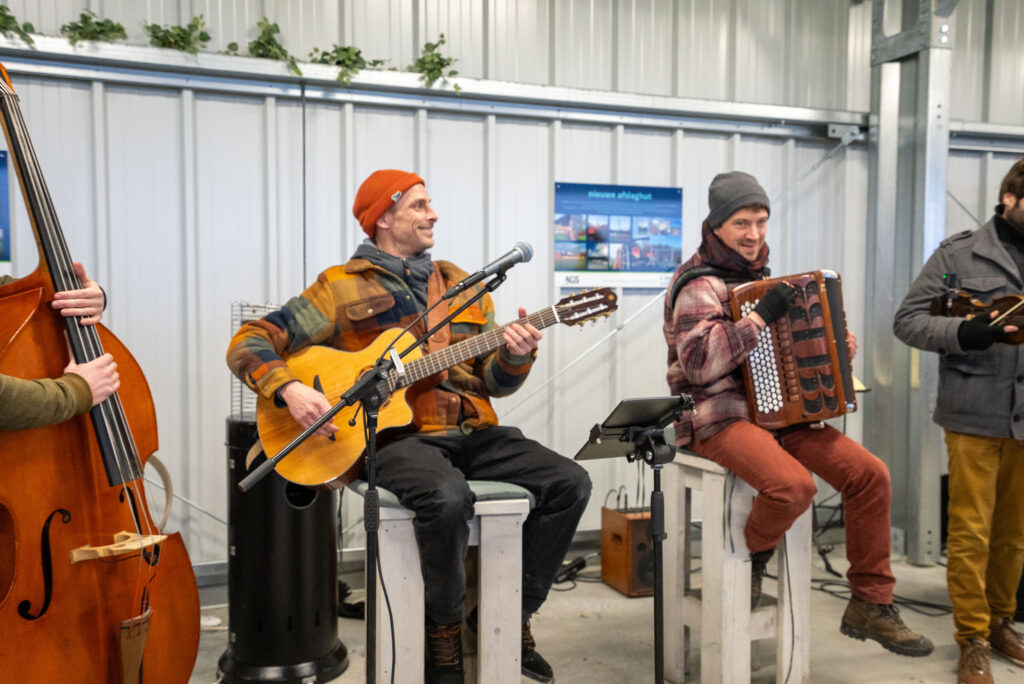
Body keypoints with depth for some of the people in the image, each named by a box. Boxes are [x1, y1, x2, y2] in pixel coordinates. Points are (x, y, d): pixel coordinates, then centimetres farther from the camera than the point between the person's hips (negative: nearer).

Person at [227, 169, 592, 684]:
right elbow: (248, 343, 0)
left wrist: (515, 355, -9)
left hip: (470, 433, 6)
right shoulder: (343, 287, 3)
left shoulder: (463, 287, 18)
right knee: (448, 498, -36)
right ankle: (444, 631, -6)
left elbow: (495, 382, 14)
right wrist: (290, 389, -18)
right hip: (393, 435, -5)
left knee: (569, 483, -12)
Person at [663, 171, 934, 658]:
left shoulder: (761, 276, 18)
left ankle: (870, 605, 7)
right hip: (719, 417, -8)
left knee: (870, 473, -6)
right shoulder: (698, 284, -9)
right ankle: (751, 558, 1)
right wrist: (762, 315, -24)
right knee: (793, 485, -32)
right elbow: (697, 361, -25)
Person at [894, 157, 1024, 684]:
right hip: (975, 416, -4)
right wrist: (964, 332, -20)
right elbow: (907, 319, -5)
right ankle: (973, 640, 13)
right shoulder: (959, 254, -2)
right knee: (971, 531, 1)